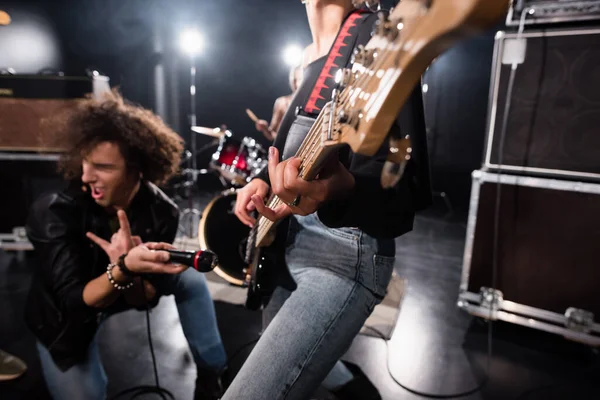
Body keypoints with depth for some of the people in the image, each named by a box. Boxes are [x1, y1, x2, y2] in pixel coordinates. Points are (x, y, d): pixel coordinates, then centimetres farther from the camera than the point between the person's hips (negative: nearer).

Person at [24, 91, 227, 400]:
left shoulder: (161, 211, -25)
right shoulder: (54, 211, -32)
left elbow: (144, 299, -21)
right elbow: (74, 301, -34)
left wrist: (127, 269, -43)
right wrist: (123, 269, -53)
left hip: (129, 291, 2)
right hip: (64, 316, -2)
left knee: (189, 277, -16)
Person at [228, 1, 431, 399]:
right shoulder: (314, 58, 12)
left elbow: (412, 188, -23)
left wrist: (340, 189, -42)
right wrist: (264, 182, 2)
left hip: (345, 255, -9)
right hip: (288, 246, 9)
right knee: (286, 359, 28)